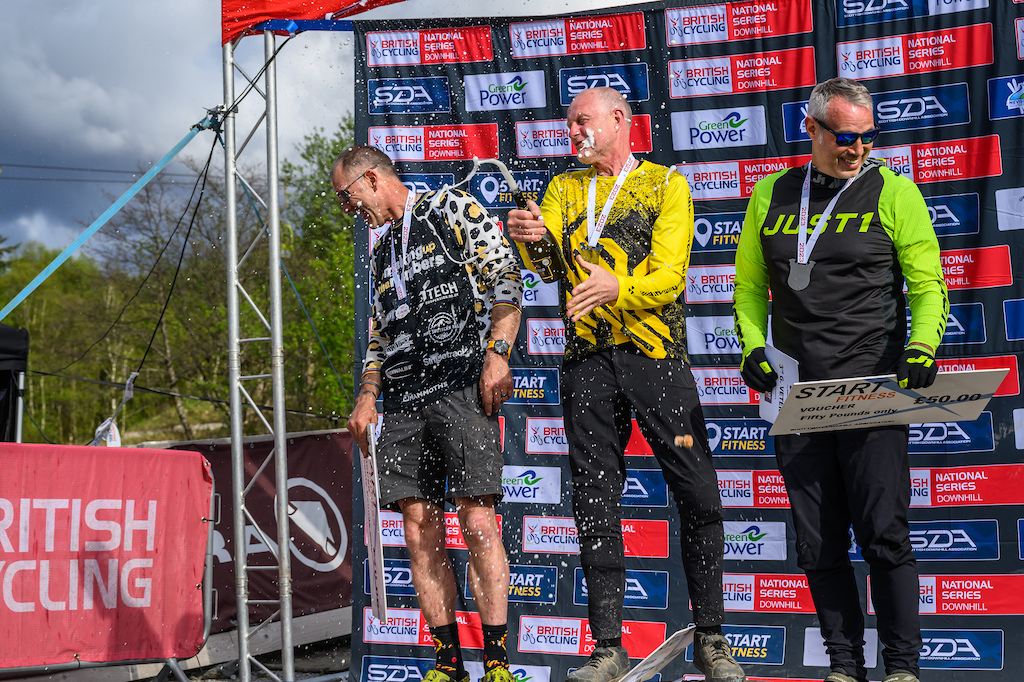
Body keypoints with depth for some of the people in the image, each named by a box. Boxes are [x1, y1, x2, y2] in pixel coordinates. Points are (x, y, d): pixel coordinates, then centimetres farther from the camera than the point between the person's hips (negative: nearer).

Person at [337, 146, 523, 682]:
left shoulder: (452, 209, 5)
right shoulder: (381, 254, 26)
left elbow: (507, 277, -4)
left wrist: (496, 353, -14)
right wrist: (367, 397, 13)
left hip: (462, 389, -7)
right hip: (403, 402, 7)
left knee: (477, 522, -12)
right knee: (419, 530, 0)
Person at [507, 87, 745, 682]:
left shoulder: (666, 184, 6)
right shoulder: (564, 189, 16)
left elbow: (670, 276, -8)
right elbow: (548, 266, -1)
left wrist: (618, 287, -29)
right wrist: (531, 240, -24)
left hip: (657, 357, -2)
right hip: (588, 362, 3)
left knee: (698, 494, -4)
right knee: (595, 505, 2)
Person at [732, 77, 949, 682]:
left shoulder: (894, 192, 2)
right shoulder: (771, 195, 12)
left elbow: (928, 286, 0)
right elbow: (750, 285, 18)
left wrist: (922, 347, -17)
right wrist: (753, 346, 1)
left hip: (872, 396, -3)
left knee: (884, 535, -5)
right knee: (819, 546, 6)